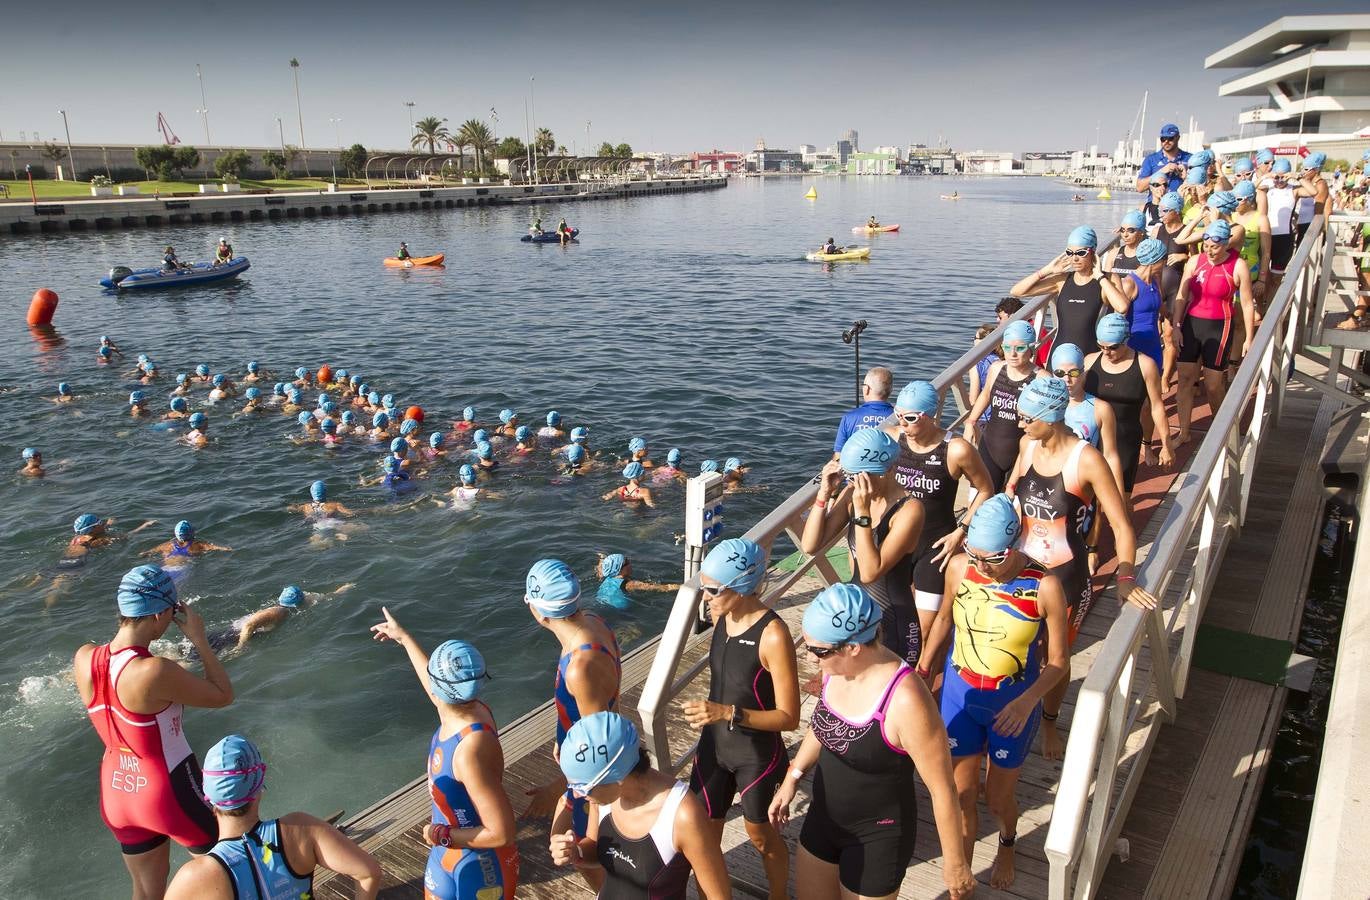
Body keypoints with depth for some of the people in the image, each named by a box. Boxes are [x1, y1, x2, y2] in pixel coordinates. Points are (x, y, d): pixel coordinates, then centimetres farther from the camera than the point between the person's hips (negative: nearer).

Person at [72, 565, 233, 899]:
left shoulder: (83, 658, -12)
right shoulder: (156, 671, -32)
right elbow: (223, 696, -18)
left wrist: (137, 630, 3)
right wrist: (199, 639, -14)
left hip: (118, 792, 7)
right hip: (171, 791, -7)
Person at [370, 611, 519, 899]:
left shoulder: (470, 750, -38)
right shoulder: (472, 709, -13)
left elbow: (502, 833, -34)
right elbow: (441, 685, 13)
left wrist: (442, 835, -21)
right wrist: (404, 638, 24)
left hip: (478, 865, -8)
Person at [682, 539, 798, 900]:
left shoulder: (773, 634, -28)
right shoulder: (720, 615, -8)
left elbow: (789, 717, -25)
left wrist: (727, 713, -35)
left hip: (757, 756, -5)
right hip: (713, 745, 5)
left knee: (761, 835, 19)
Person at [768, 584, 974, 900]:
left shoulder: (906, 700, -33)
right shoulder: (836, 668, -11)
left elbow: (942, 789, -21)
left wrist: (954, 862, -12)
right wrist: (792, 777, 11)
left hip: (878, 837, -6)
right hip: (823, 818, 7)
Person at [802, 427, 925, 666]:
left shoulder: (908, 510, -21)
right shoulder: (851, 495, -4)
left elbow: (870, 572, -27)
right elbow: (809, 545, -7)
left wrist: (862, 512, -31)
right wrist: (824, 493, -15)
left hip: (894, 627, -6)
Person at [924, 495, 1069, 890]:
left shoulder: (1045, 587, -24)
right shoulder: (959, 567, -16)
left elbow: (1058, 661, -14)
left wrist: (1028, 701, -30)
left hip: (1013, 706, -2)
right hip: (960, 695, 2)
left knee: (998, 798, 17)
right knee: (962, 795, 13)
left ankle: (1007, 844, 53)